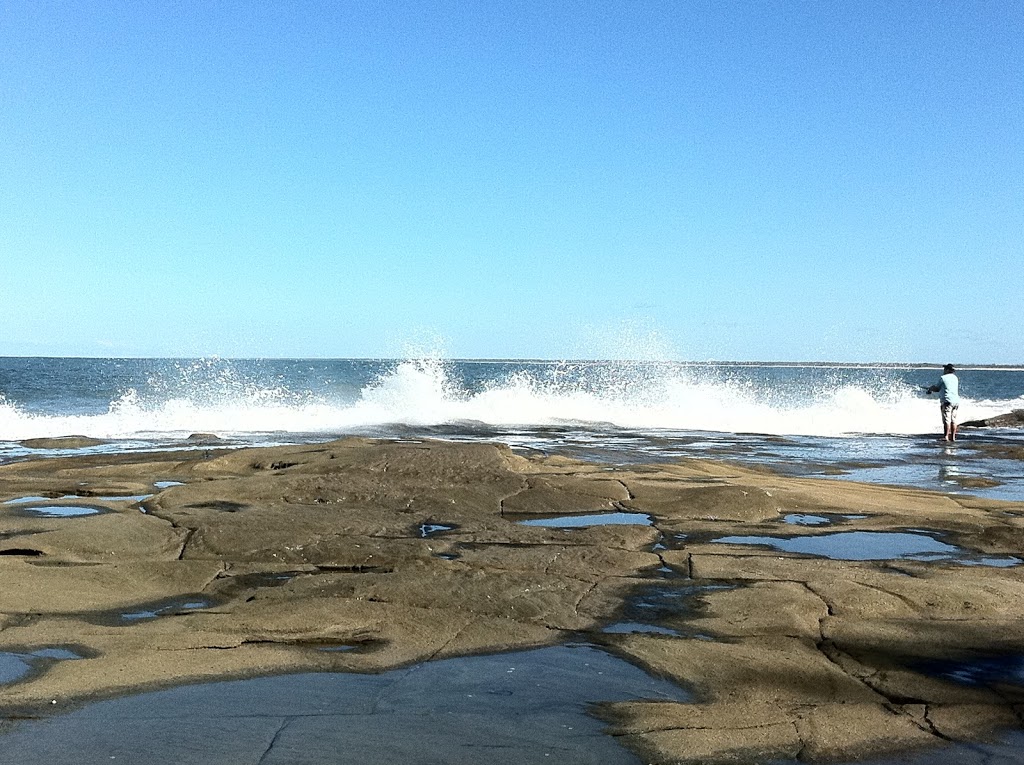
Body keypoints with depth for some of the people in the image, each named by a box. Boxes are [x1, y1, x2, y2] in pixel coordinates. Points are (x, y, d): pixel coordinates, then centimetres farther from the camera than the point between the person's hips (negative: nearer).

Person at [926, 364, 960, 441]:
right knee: (953, 420, 9)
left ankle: (946, 437, -14)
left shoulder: (943, 378, -5)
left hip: (947, 401, -8)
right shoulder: (955, 378, 17)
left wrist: (930, 389, 25)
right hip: (956, 401, 8)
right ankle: (953, 437, 10)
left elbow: (937, 388, 4)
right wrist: (933, 388, 30)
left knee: (947, 420, -10)